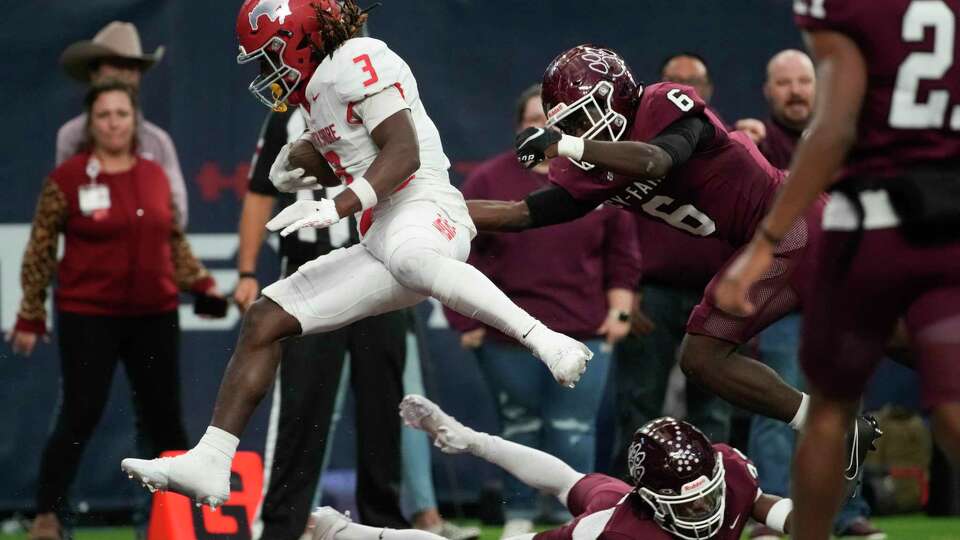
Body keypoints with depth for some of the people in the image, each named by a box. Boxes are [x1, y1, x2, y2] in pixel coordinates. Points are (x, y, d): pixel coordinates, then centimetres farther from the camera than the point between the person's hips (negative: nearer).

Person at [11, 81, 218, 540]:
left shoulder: (155, 176, 9)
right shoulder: (67, 179, -4)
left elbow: (175, 242, 19)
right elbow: (39, 252, -2)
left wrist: (201, 283, 7)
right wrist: (30, 318, -3)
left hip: (154, 316, 4)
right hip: (88, 317, -4)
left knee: (165, 418, 8)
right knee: (79, 417, -7)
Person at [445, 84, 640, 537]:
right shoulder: (487, 181, 1)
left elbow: (622, 253, 11)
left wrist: (619, 310, 2)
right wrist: (466, 321, -3)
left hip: (583, 331, 0)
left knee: (573, 429, -5)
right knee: (519, 428, 6)